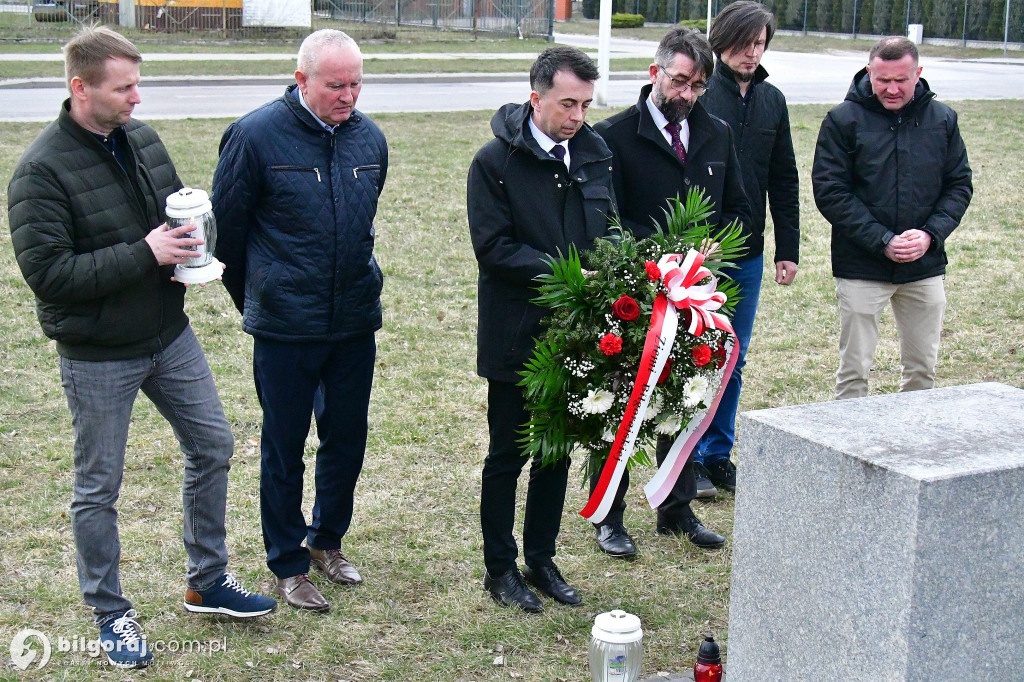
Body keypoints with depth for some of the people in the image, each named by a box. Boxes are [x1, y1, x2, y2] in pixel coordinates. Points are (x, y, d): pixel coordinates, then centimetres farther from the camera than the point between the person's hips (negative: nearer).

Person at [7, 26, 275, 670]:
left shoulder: (144, 139, 1)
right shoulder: (42, 171, -19)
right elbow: (47, 272, -24)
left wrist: (190, 241, -7)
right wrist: (145, 254, -26)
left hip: (170, 335, 7)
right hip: (98, 357, -7)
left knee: (213, 447, 15)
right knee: (98, 488, 7)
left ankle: (209, 581, 33)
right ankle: (110, 613, 26)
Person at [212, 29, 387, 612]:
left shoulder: (370, 138, 3)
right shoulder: (256, 136, -12)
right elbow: (227, 226, -2)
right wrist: (254, 298, 8)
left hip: (357, 320, 5)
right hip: (285, 327, -4)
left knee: (348, 438, 14)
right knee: (285, 447, 7)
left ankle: (327, 540, 35)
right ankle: (289, 564, 22)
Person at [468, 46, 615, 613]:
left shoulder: (593, 154, 5)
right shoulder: (495, 161, -11)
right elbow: (493, 248, -16)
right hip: (515, 336, -5)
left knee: (557, 451, 15)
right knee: (507, 455, 8)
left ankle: (541, 560, 30)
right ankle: (500, 568, 23)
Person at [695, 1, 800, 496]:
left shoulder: (772, 101, 9)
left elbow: (784, 181, 14)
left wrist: (788, 249, 10)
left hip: (748, 254, 5)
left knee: (733, 360, 12)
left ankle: (719, 454, 24)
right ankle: (691, 459, 15)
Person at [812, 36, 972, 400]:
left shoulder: (942, 119, 5)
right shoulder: (843, 120, -6)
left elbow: (959, 185, 7)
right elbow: (829, 192, -11)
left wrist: (930, 234, -11)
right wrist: (882, 241, -17)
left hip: (925, 267, 3)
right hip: (862, 268, -3)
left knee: (923, 368, 13)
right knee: (854, 370, 2)